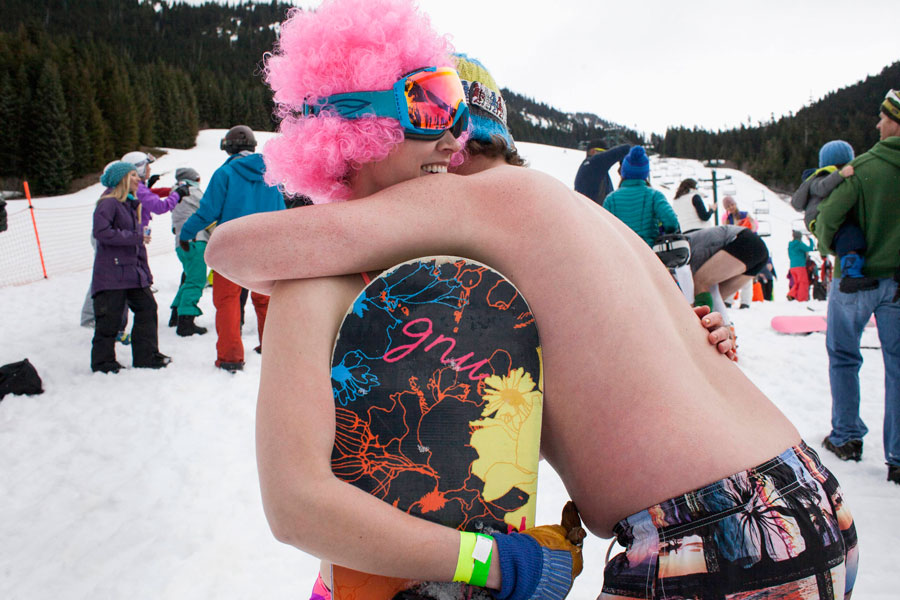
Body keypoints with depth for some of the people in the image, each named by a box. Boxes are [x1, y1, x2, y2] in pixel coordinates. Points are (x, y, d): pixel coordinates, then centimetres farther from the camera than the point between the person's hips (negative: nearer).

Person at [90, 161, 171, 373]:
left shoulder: (132, 204, 18)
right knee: (109, 318, -2)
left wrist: (145, 271, 18)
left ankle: (147, 356, 17)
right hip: (111, 272, -8)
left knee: (147, 308, 7)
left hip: (133, 270, 9)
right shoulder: (109, 203, -9)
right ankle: (103, 363, 11)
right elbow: (101, 232, -22)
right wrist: (135, 237, -21)